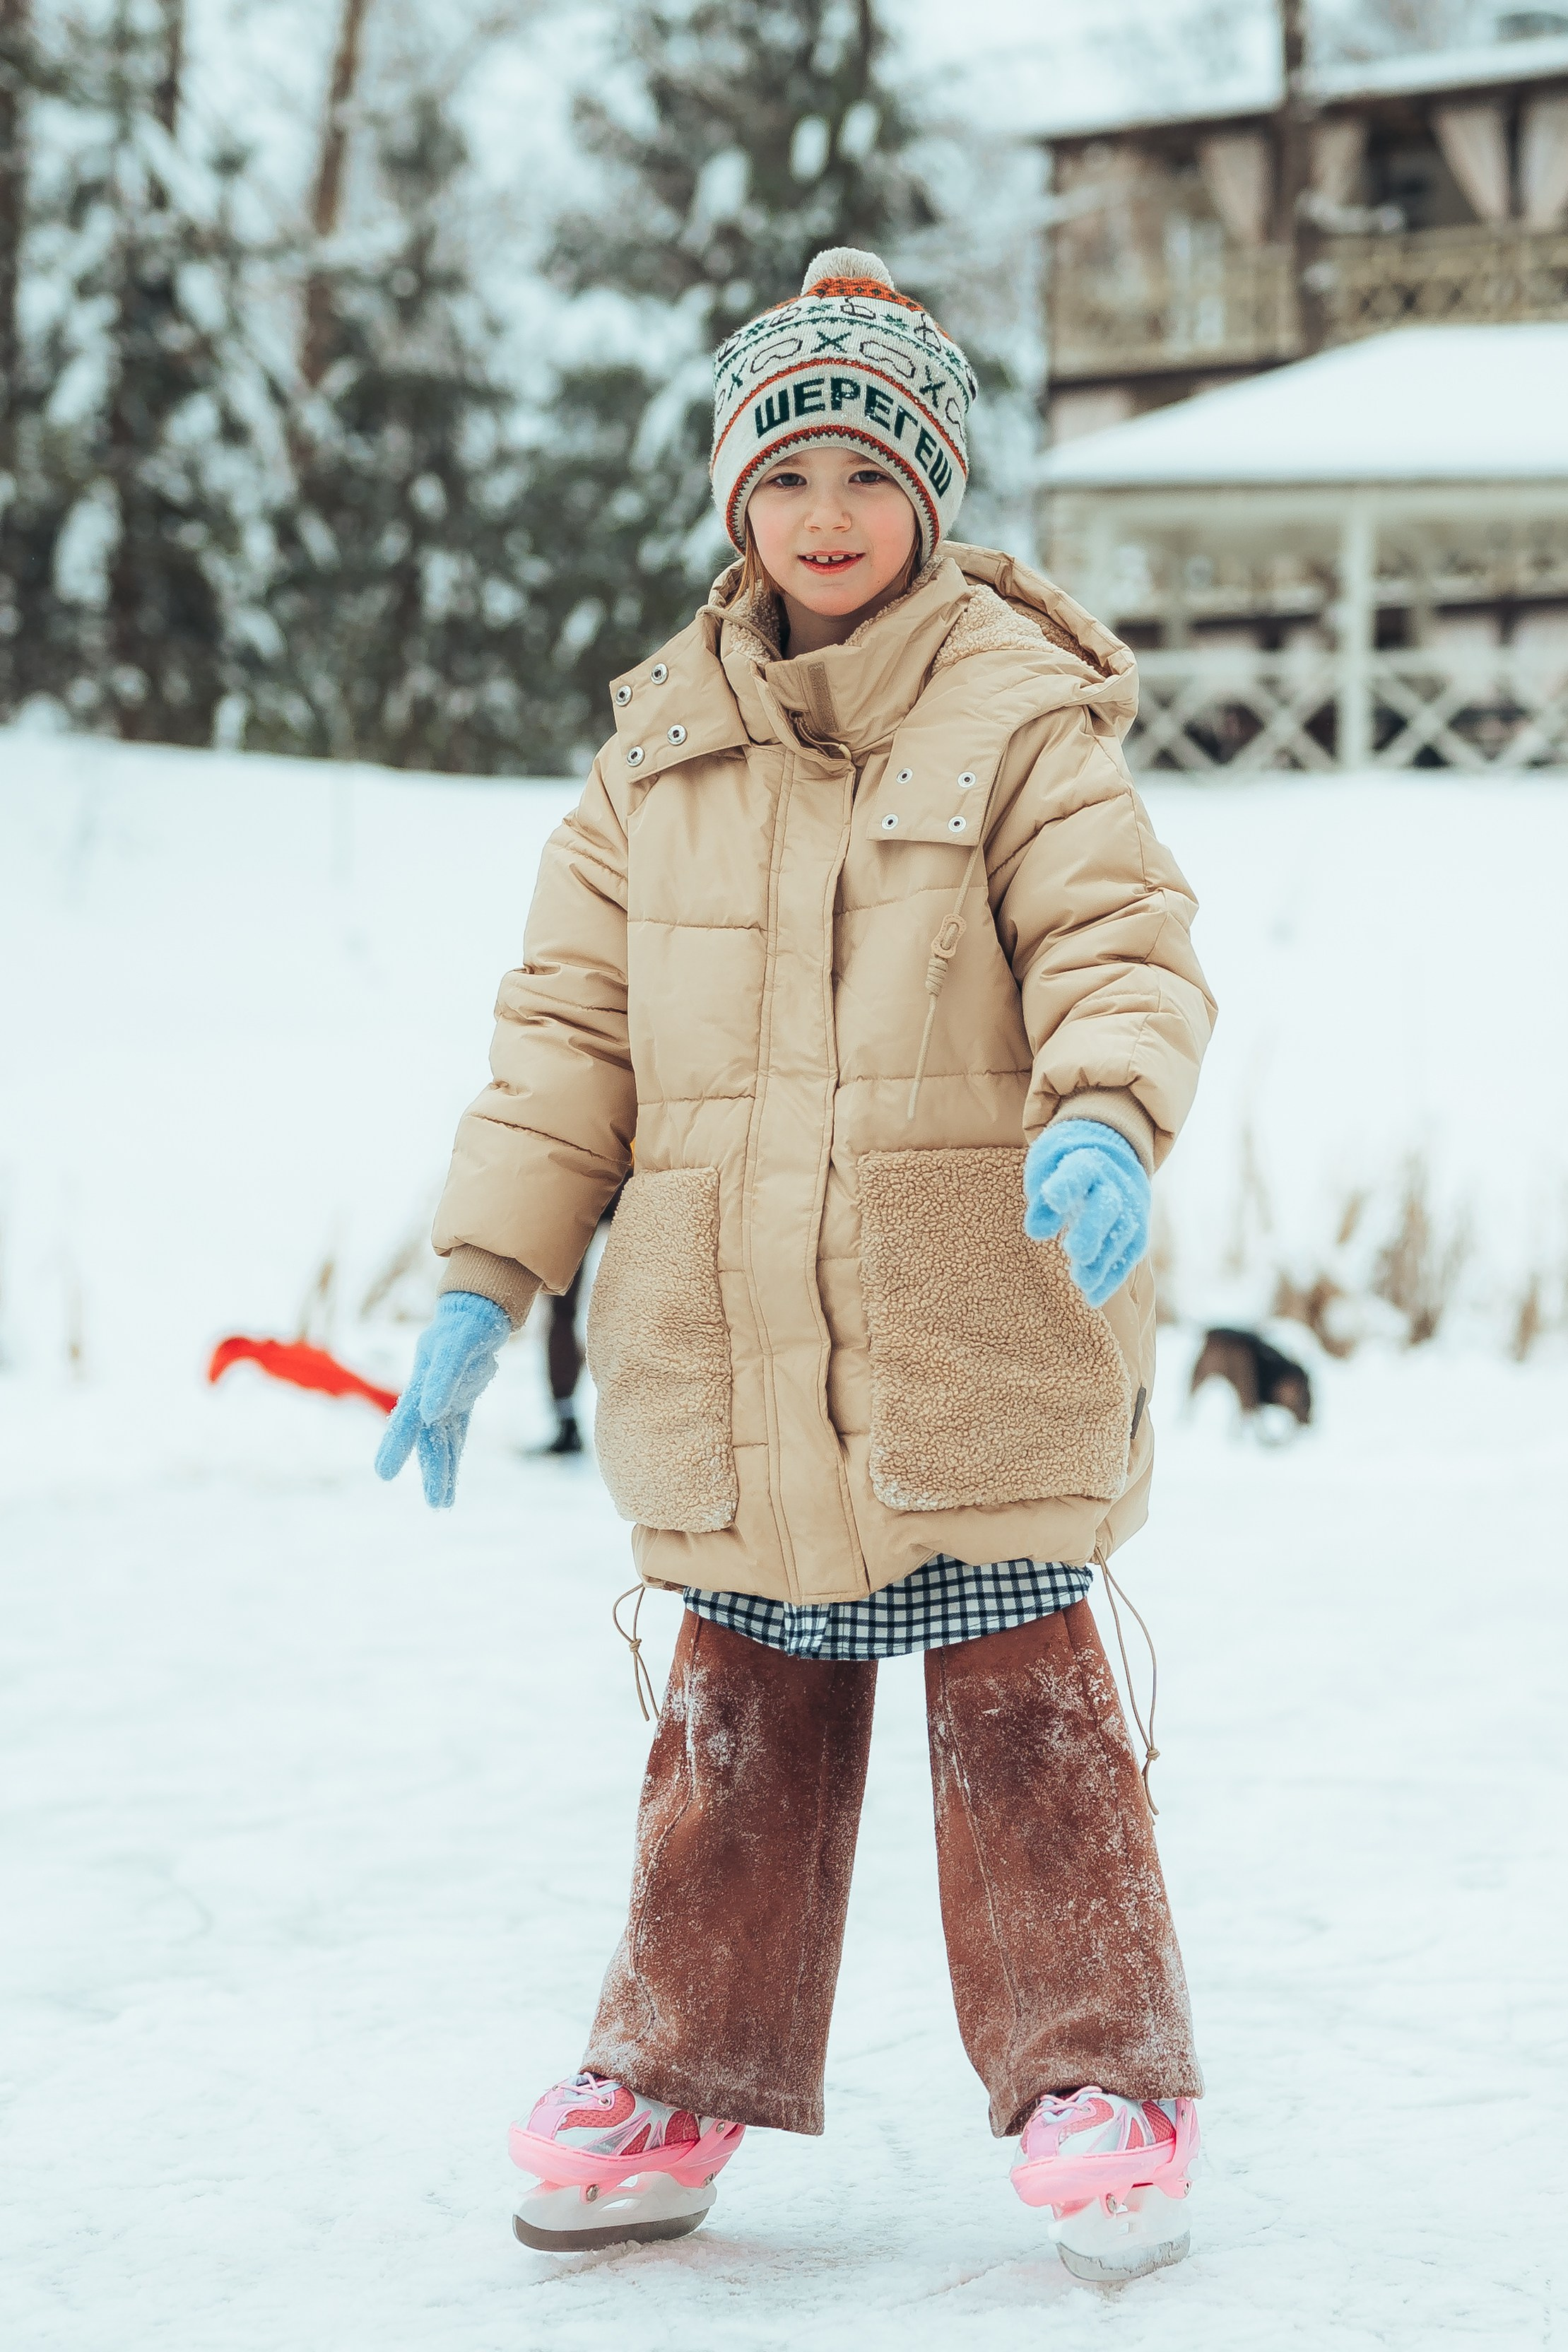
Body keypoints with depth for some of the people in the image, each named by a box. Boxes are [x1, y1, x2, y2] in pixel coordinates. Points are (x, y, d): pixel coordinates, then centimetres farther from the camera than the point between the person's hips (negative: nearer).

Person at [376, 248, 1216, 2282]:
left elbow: (1124, 953, -11)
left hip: (979, 1342, -4)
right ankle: (683, 2080, 24)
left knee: (1017, 1709, 2)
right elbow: (573, 1023, 10)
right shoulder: (660, 747, 10)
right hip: (727, 1346, 4)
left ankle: (1099, 2074, 15)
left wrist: (1106, 1121, -32)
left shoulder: (1027, 717, -3)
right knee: (741, 1717, 12)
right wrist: (484, 1278, 4)